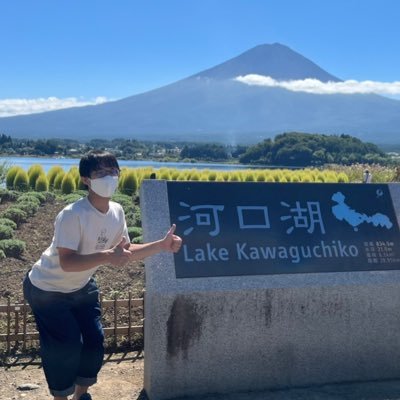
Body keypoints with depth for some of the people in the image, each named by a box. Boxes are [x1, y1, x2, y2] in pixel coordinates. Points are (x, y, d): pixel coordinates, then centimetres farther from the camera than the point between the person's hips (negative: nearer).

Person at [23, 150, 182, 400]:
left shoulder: (116, 211, -9)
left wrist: (162, 245, -15)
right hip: (47, 290, -7)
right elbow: (67, 262, -38)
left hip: (82, 287, 7)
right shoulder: (72, 215, -32)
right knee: (66, 347, -9)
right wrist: (107, 256, -50)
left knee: (95, 342, 7)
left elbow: (125, 252, -3)